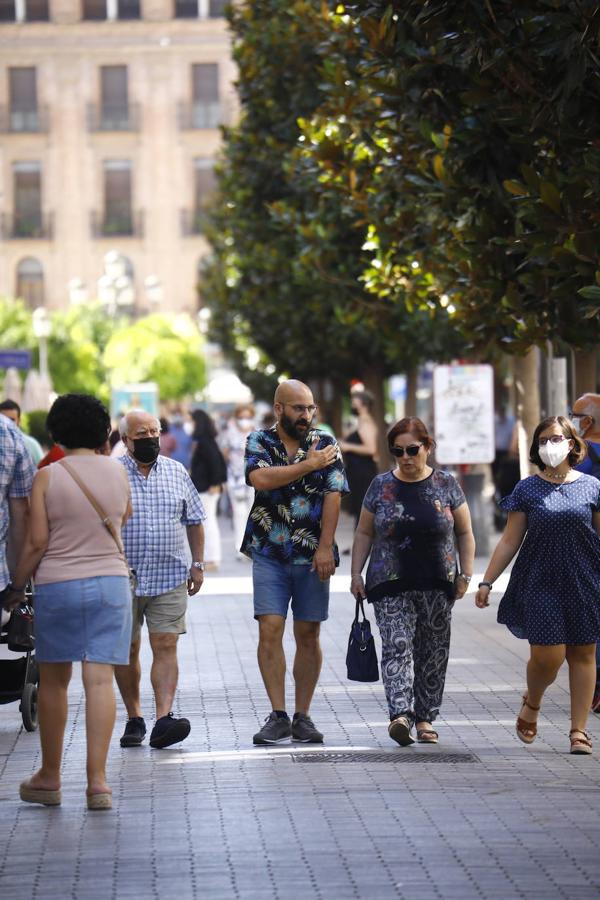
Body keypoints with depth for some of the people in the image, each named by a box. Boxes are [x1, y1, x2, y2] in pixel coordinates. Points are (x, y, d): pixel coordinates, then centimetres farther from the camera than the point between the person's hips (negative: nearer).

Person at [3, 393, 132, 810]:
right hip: (111, 582, 2)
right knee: (100, 680, -2)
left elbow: (37, 542, -8)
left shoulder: (47, 476, -7)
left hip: (57, 584, -2)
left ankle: (50, 777, 18)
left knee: (53, 682, 10)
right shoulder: (117, 472, 2)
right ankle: (97, 779, -9)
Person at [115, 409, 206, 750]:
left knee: (166, 646, -9)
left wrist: (198, 564, 10)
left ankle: (164, 719, -16)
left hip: (169, 579, 1)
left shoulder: (177, 472, 8)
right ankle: (134, 719, 17)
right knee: (127, 651, 6)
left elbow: (194, 521, 16)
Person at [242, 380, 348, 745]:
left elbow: (333, 497, -4)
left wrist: (325, 547, -13)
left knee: (308, 634, 4)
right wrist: (308, 465, -12)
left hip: (312, 555, 1)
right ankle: (278, 716, -5)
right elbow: (260, 479, -16)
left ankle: (303, 716, 10)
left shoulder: (325, 444, 4)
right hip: (269, 554, -1)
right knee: (270, 630, -8)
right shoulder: (259, 442, 4)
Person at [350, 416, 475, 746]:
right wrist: (356, 573, 4)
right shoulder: (381, 486, 4)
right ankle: (401, 714, -27)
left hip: (437, 585, 1)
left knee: (432, 652, 5)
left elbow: (464, 533, 9)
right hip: (391, 587, -1)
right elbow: (364, 534, 11)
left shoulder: (446, 485, 3)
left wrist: (465, 574, 2)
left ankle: (425, 718, 16)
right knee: (397, 646, -15)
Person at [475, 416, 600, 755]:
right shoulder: (527, 490, 4)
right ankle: (532, 704, 24)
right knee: (547, 655, -8)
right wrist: (487, 582, 2)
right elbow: (510, 541, 6)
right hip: (540, 584, -1)